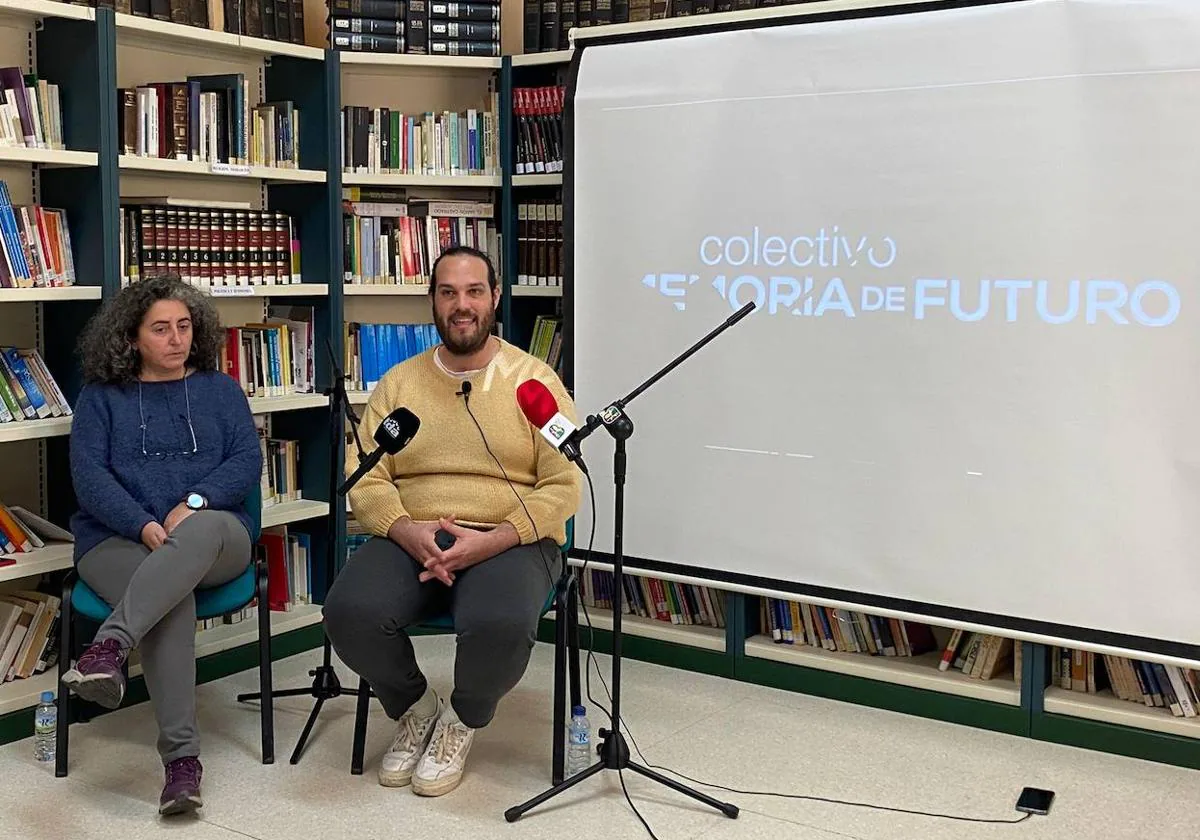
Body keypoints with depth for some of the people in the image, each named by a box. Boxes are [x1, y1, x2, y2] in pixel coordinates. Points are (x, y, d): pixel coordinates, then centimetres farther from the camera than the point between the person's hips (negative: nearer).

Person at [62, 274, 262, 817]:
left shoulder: (220, 390, 19)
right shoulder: (100, 397, 16)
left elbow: (248, 461, 6)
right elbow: (88, 474, 2)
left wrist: (195, 501, -14)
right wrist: (144, 526, -16)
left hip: (214, 537, 1)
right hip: (118, 540, -1)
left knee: (201, 530, -39)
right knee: (172, 599, -36)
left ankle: (110, 646, -52)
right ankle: (181, 756, -41)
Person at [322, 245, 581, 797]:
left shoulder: (533, 379, 4)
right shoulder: (398, 383, 13)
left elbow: (564, 486, -3)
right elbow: (365, 479, 6)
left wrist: (491, 541, -17)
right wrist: (407, 530, -15)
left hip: (508, 540, -2)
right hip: (410, 539, 3)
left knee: (500, 624, -36)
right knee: (349, 611, -28)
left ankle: (461, 725, 0)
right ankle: (416, 710, 5)